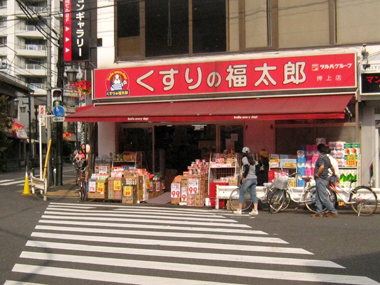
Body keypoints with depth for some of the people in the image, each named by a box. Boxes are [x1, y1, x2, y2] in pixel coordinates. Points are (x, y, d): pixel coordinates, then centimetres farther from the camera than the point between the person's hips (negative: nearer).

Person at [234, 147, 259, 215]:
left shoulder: (244, 158, -4)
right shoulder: (252, 159, 17)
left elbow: (247, 167, -18)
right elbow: (255, 169, 17)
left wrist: (244, 177, -13)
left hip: (248, 179, -7)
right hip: (254, 178, 7)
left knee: (241, 194, 3)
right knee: (253, 195, 5)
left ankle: (239, 210, 3)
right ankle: (255, 210, -2)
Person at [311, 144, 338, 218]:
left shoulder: (321, 157, -13)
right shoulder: (327, 158, 16)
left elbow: (321, 167, -29)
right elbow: (331, 167, 26)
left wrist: (317, 174, -18)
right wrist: (334, 174, 43)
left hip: (320, 179, -10)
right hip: (325, 179, 10)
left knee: (323, 197, -8)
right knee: (318, 197, 12)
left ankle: (333, 211, -5)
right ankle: (319, 212, 13)